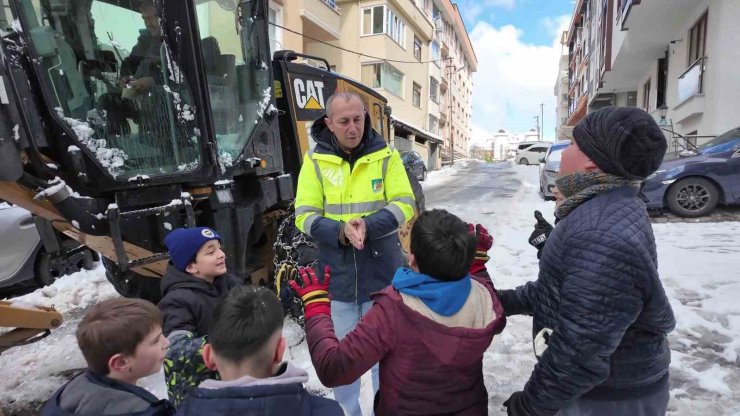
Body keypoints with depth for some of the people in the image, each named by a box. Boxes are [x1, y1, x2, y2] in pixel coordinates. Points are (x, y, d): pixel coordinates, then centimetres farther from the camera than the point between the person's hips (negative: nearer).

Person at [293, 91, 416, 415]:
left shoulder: (386, 156, -2)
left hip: (381, 273, 0)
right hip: (337, 276, 0)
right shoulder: (315, 160, -3)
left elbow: (403, 205, -7)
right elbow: (304, 215, -5)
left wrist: (368, 226, -23)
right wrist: (340, 232, -23)